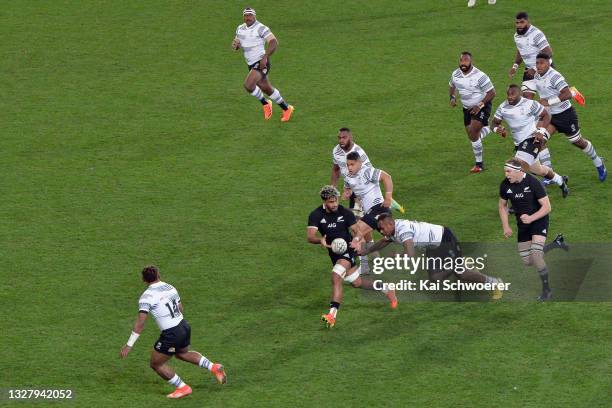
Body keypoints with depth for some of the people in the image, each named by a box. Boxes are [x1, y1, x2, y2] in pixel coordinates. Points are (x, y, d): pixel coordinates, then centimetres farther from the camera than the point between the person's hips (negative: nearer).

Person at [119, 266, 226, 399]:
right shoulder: (170, 287, 4)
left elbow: (140, 323, -19)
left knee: (156, 364, 14)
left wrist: (129, 345, -15)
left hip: (171, 335, -7)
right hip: (185, 327, 7)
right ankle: (214, 367, 27)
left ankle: (183, 388, 17)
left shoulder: (146, 297, -15)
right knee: (182, 353, 36)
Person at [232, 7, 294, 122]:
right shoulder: (240, 29, 7)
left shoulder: (261, 28, -15)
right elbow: (237, 43, 18)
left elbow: (274, 42, -21)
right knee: (267, 89, 15)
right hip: (251, 64, 8)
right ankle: (286, 109, 31)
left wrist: (265, 57, -29)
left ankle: (265, 103, 2)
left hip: (261, 63, -8)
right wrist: (235, 45, -7)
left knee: (248, 85, -23)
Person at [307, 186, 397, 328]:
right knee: (357, 283, 16)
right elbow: (310, 236, -20)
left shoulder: (345, 213, -12)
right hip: (334, 253, 4)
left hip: (347, 250, -4)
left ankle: (332, 314, -29)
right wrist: (320, 240, -43)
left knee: (336, 276, -26)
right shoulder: (316, 215, -10)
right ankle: (386, 290, 39)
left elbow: (356, 230, -9)